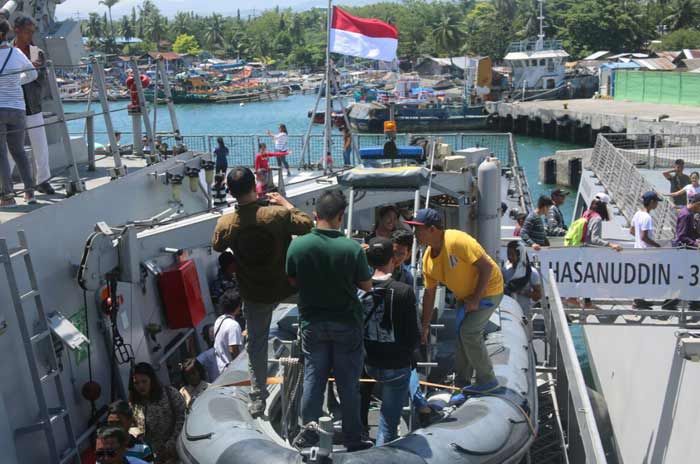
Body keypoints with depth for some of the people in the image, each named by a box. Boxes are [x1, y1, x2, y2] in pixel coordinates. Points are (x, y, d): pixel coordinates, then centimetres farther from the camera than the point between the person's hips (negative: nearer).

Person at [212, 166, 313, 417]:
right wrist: (286, 203, 3)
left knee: (256, 344, 16)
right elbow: (308, 225, -7)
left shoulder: (225, 224, -16)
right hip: (286, 286, -1)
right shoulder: (278, 214, -24)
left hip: (254, 294, 2)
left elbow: (217, 247, 7)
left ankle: (257, 401, 23)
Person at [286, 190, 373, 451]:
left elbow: (293, 282, 2)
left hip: (312, 322, 2)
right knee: (348, 383, 10)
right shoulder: (352, 248, -19)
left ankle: (308, 435, 19)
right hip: (347, 323, -1)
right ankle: (353, 439, 21)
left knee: (313, 380, 14)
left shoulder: (297, 245, -12)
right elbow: (366, 286, -7)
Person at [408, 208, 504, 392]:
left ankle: (487, 380, 3)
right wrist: (425, 327, 5)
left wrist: (476, 299, -25)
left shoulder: (457, 241, -30)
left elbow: (487, 267, -29)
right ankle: (462, 382, 26)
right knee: (462, 333, 11)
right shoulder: (428, 259, -5)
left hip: (488, 289, -8)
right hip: (465, 295, 8)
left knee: (469, 333, -14)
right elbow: (429, 294, 4)